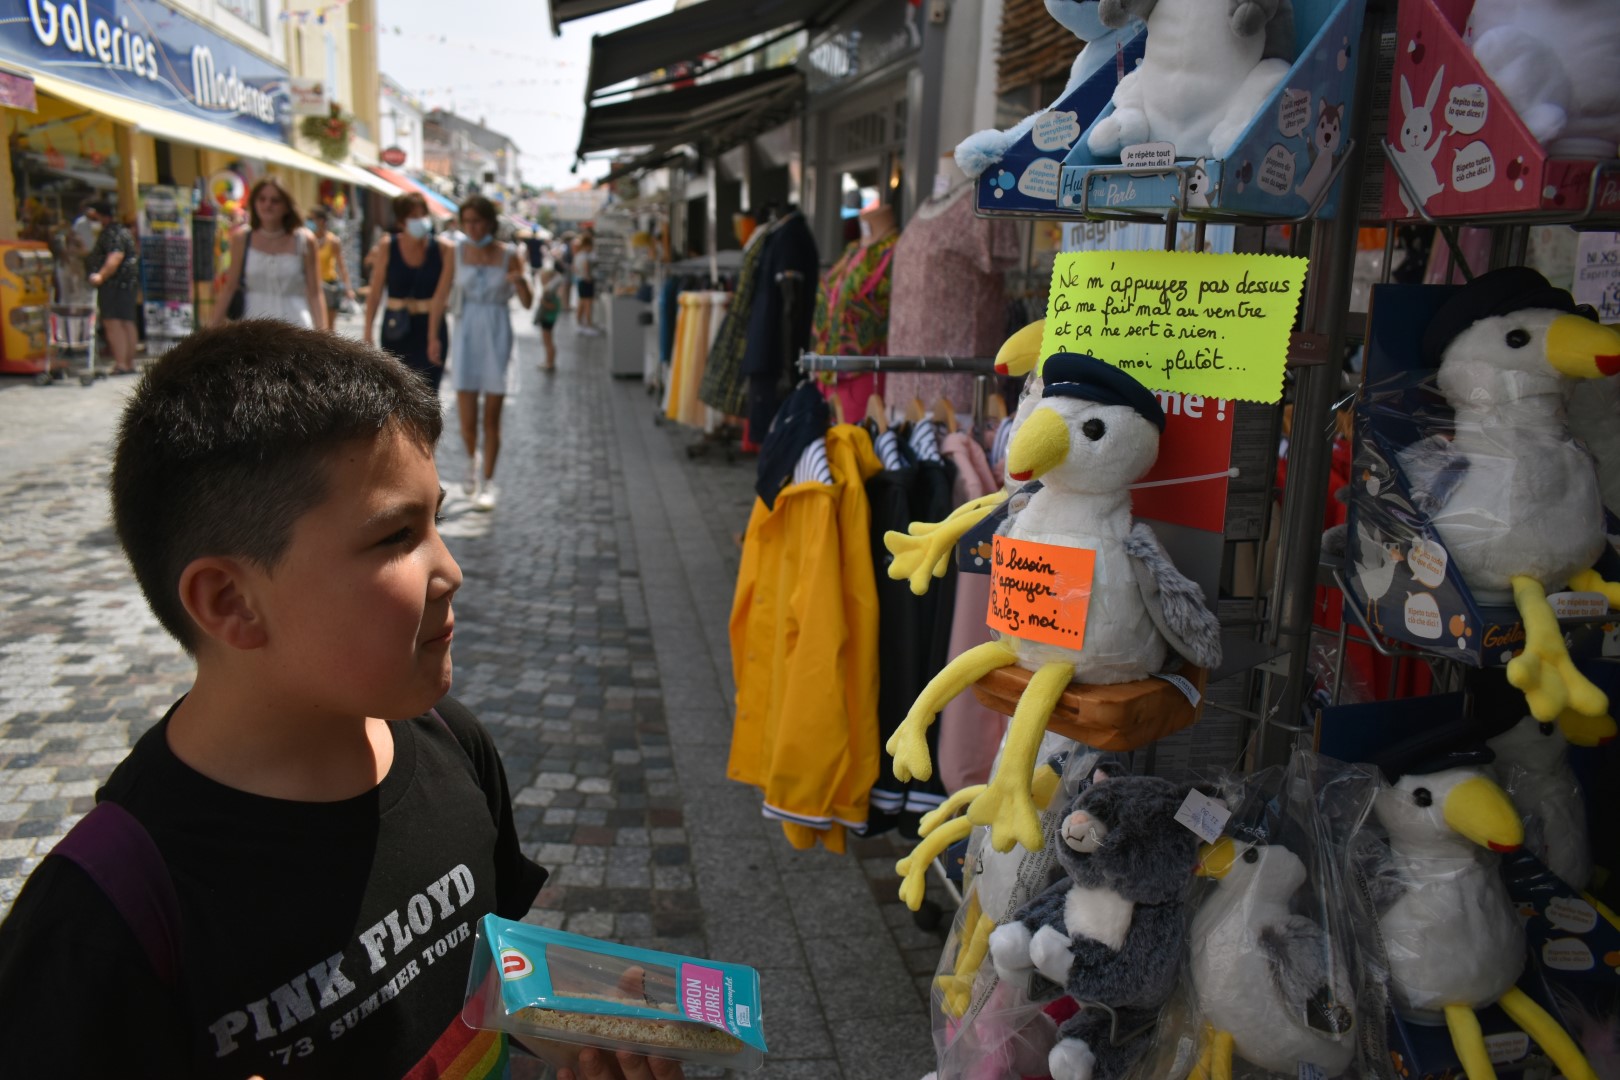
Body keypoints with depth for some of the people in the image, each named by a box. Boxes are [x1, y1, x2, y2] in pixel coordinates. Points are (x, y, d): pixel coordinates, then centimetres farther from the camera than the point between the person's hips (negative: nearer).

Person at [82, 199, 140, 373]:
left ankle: (120, 364, -16)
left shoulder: (112, 233, -12)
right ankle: (130, 364, 16)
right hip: (127, 282, 10)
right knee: (127, 323, 11)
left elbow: (116, 256, -26)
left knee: (112, 323, -11)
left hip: (113, 283, -10)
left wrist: (101, 276, -29)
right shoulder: (121, 230, 20)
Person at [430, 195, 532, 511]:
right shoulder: (456, 252, 1)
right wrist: (433, 335, 1)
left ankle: (487, 483, 12)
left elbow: (527, 303, -1)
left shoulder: (508, 255, -1)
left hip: (497, 335, -1)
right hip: (467, 334, 1)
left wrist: (520, 281, -21)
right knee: (467, 419, -1)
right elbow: (442, 295, 5)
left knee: (491, 418, 1)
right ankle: (472, 459, 31)